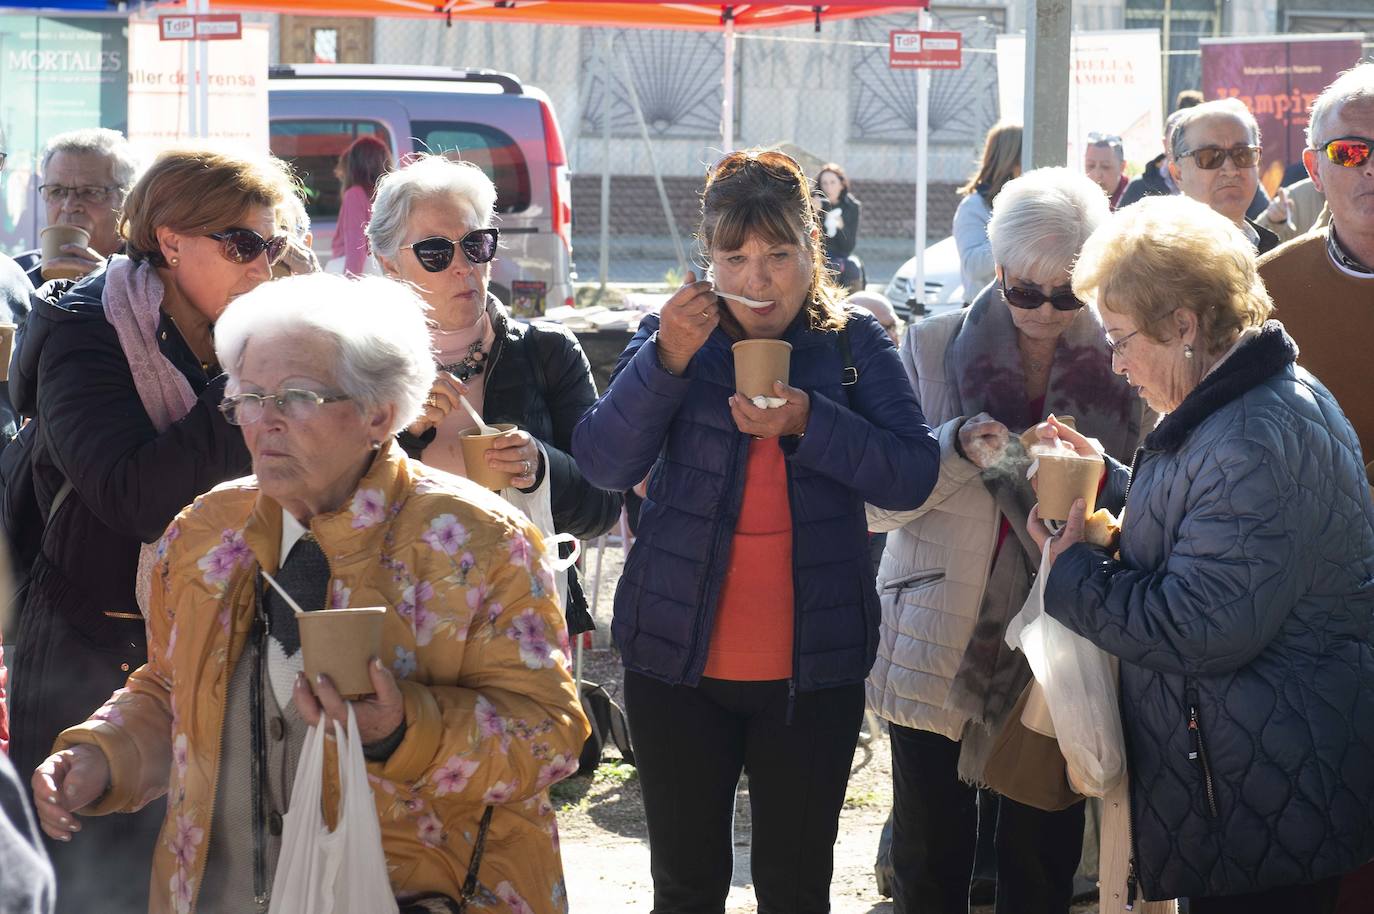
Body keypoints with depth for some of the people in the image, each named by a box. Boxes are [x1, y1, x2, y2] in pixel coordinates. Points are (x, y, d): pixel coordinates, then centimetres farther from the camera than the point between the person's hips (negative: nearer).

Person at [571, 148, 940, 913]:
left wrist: (807, 423, -23)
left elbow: (915, 473, -9)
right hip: (680, 656, 1)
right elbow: (605, 463, -12)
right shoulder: (672, 336, 1)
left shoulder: (855, 343, 1)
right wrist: (668, 359, -25)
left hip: (812, 666, 0)